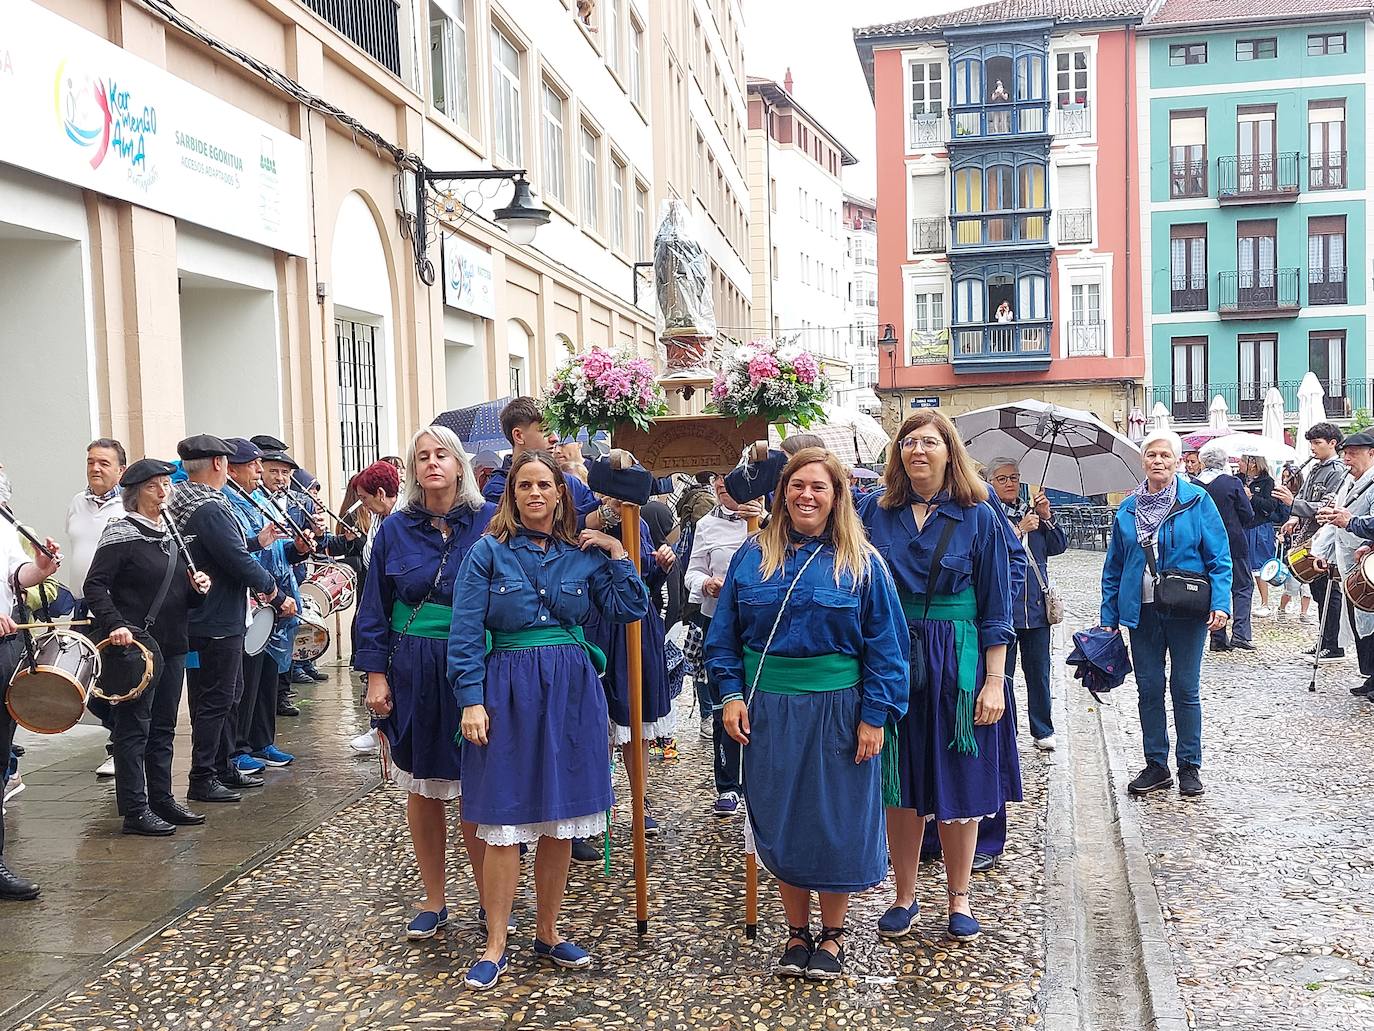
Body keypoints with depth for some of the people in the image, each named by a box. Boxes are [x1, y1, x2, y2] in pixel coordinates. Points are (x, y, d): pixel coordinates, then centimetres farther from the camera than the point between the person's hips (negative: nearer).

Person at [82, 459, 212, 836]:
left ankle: (162, 800, 23)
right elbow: (95, 585, -15)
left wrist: (198, 586, 2)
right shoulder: (122, 533, -8)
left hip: (171, 643, 8)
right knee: (134, 727, -2)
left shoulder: (172, 535, 15)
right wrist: (115, 624, -27)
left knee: (163, 726, 14)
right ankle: (135, 811, 3)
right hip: (134, 643, -8)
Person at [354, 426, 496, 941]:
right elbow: (375, 607, 6)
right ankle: (434, 901, 24)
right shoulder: (396, 528, 2)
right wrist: (376, 675, 0)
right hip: (413, 671, 2)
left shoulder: (489, 522, -3)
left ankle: (489, 899, 18)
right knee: (421, 788, 10)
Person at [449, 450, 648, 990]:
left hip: (572, 692, 3)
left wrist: (616, 553, -3)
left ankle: (548, 933, 25)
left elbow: (631, 610, 0)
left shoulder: (585, 553, 8)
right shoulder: (489, 551, -2)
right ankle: (495, 946, 13)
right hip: (509, 690, -3)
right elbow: (466, 634, -5)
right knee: (504, 825, 0)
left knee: (561, 822, 9)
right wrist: (472, 701, -12)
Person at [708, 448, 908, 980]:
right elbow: (725, 632, 7)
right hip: (768, 710, 2)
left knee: (835, 821, 6)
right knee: (778, 821, 9)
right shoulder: (753, 555, 3)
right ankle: (797, 932, 26)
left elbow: (885, 646, -4)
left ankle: (832, 935, 25)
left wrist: (875, 717, -9)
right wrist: (732, 694, -3)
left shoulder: (862, 563, -3)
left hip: (836, 711, -2)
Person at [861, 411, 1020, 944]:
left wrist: (994, 681, -6)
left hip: (958, 665, -2)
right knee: (900, 784, 8)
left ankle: (959, 898, 23)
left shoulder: (980, 518, -2)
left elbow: (996, 609, -2)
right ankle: (904, 896, 23)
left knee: (959, 784, 7)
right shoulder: (875, 512, 3)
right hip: (892, 661, 2)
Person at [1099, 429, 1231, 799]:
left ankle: (1189, 766, 16)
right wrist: (1109, 616, 7)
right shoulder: (1128, 509, 7)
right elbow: (1114, 567, 11)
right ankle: (1156, 765, 18)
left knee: (1185, 689, 4)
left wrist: (1221, 604, -16)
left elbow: (1219, 558, -5)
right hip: (1142, 612, 3)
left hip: (1186, 612, -3)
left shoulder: (1198, 501, -3)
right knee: (1149, 689, 7)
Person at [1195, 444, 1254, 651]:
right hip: (1234, 543, -3)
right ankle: (1240, 633, -6)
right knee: (1243, 587, 7)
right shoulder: (1233, 483, -10)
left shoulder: (1194, 486, -3)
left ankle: (1218, 638, 8)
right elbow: (1248, 516, -7)